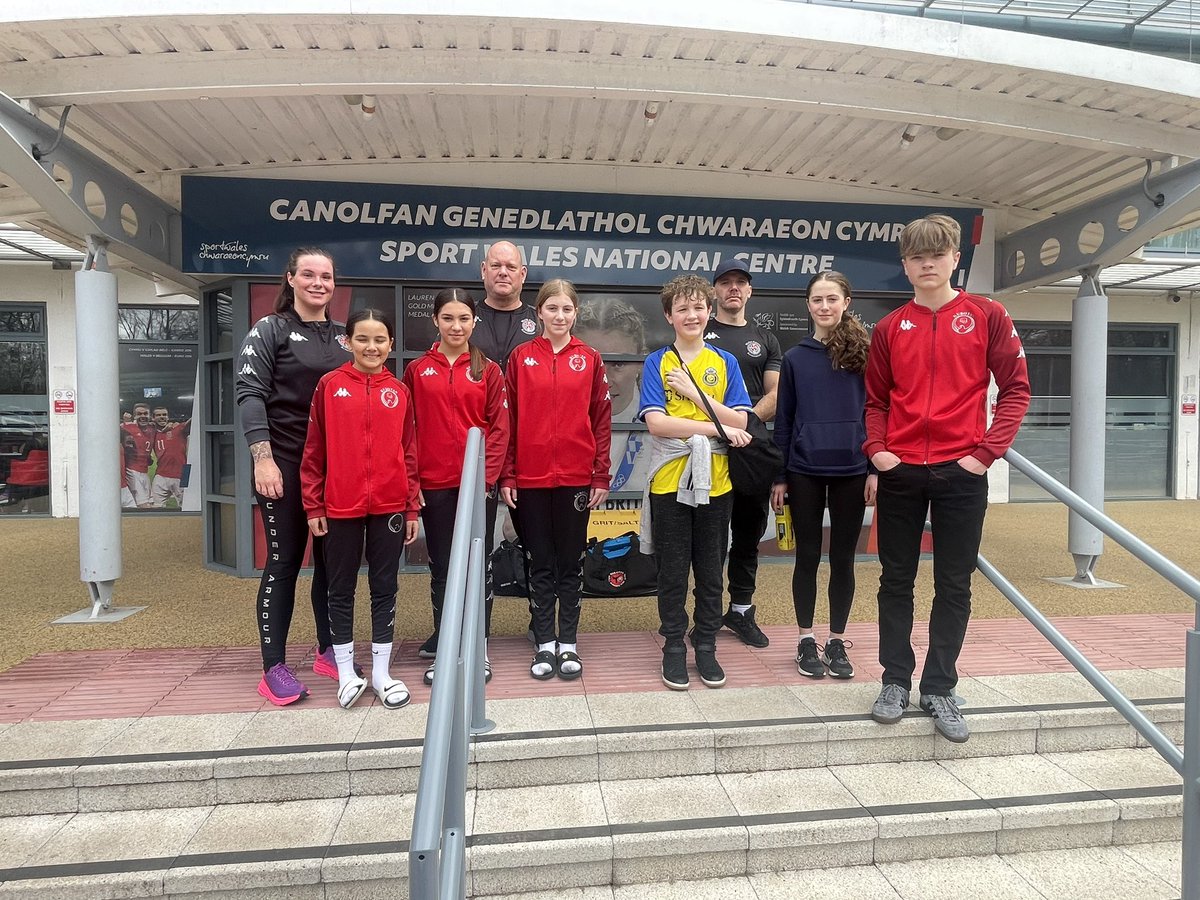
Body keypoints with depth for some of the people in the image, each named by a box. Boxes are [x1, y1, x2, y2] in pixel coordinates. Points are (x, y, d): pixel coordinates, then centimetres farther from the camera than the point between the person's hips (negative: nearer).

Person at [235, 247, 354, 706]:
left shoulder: (342, 336, 15)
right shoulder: (270, 330, 0)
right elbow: (250, 393, -9)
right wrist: (263, 459, -19)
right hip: (285, 465, -5)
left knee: (332, 559, 10)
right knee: (284, 562, -1)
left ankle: (328, 651, 24)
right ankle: (273, 667, 9)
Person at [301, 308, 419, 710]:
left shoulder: (399, 391, 5)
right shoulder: (330, 385, 0)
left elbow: (409, 453, 6)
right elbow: (314, 450, 0)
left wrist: (412, 507, 4)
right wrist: (313, 505, -2)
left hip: (389, 506, 1)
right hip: (340, 507, -1)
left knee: (384, 587, 10)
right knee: (341, 589, 9)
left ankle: (381, 671, 22)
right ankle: (346, 672, 23)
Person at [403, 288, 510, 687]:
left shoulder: (488, 370, 3)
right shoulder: (417, 370, 5)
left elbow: (499, 427, 0)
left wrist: (487, 474, -10)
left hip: (480, 483, -1)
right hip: (435, 485, 1)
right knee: (441, 567, 9)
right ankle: (444, 648, 22)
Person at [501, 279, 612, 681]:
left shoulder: (589, 359, 3)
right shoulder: (521, 357, 3)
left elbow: (602, 420, 3)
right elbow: (509, 419, 2)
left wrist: (601, 476, -2)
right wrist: (506, 475, -2)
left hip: (576, 478, 0)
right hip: (531, 478, 0)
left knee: (570, 563, 10)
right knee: (540, 564, 10)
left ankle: (569, 643, 22)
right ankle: (544, 643, 22)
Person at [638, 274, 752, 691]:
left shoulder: (725, 362, 7)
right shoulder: (657, 363, 0)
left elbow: (739, 422, -3)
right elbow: (656, 423, -13)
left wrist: (695, 393, -12)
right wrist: (717, 427, -13)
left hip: (714, 480, 2)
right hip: (669, 481, -2)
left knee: (710, 569, 11)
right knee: (672, 570, 8)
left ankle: (706, 645, 25)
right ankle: (673, 647, 21)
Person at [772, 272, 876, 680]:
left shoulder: (864, 352, 2)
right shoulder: (795, 357, 5)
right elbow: (784, 420, 6)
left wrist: (876, 469, -4)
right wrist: (780, 476, 3)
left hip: (852, 471, 0)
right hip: (805, 472, 1)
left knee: (843, 558, 8)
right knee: (808, 556, 8)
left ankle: (837, 642, 21)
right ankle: (806, 641, 20)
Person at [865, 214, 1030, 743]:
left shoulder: (986, 316, 2)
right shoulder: (889, 328, 8)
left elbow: (1015, 388, 1)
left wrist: (987, 450, -8)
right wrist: (876, 448, -2)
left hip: (961, 471, -2)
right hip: (900, 472, 2)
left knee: (954, 585, 6)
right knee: (896, 580, 8)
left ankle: (939, 688, 20)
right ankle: (896, 681, 22)